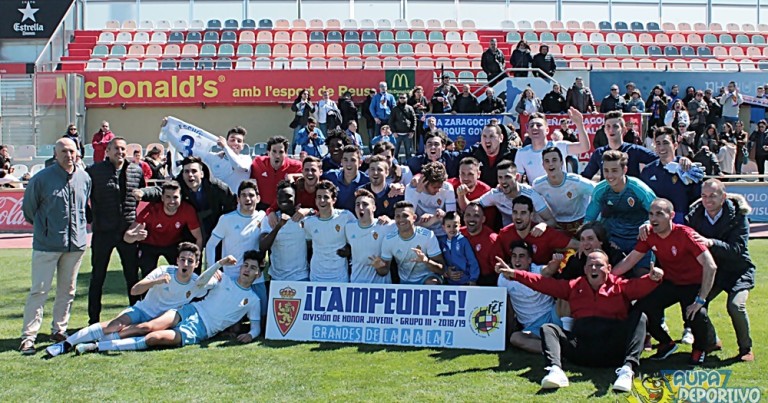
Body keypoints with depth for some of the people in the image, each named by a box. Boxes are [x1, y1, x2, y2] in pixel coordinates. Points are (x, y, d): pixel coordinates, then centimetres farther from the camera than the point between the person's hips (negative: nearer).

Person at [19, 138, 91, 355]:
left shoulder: (84, 178, 3)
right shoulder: (42, 178, -9)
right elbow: (28, 207, 5)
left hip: (76, 243, 4)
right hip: (47, 244, -4)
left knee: (67, 290, 12)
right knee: (39, 290, -4)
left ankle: (59, 330, 25)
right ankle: (28, 337, 0)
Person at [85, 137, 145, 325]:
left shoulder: (137, 171, 6)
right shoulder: (94, 171, -3)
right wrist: (90, 219, -2)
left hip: (129, 231, 3)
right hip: (103, 231, -2)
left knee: (132, 276, 10)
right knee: (97, 277, 5)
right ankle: (94, 319, 14)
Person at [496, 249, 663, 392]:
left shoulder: (619, 286, 16)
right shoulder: (574, 286, 23)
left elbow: (639, 286, -4)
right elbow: (543, 283, 17)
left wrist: (652, 278, -28)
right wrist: (514, 274, 8)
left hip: (613, 348, -2)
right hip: (581, 346, 2)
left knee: (639, 317, -19)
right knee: (548, 328, -12)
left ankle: (628, 368, -39)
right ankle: (555, 370, -40)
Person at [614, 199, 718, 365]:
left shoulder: (684, 234, -25)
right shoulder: (649, 236, -8)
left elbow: (710, 266, -29)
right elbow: (630, 260, 0)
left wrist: (700, 300, -33)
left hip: (693, 284, -5)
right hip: (670, 283, 5)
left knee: (696, 314, -32)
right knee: (642, 308, -17)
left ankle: (702, 346, 4)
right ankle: (666, 343, 12)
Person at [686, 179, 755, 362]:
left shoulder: (738, 216, -17)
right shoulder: (696, 214, -6)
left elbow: (737, 249, -26)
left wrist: (711, 243, -43)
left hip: (737, 270, -4)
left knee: (735, 305, -24)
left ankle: (746, 348, 1)